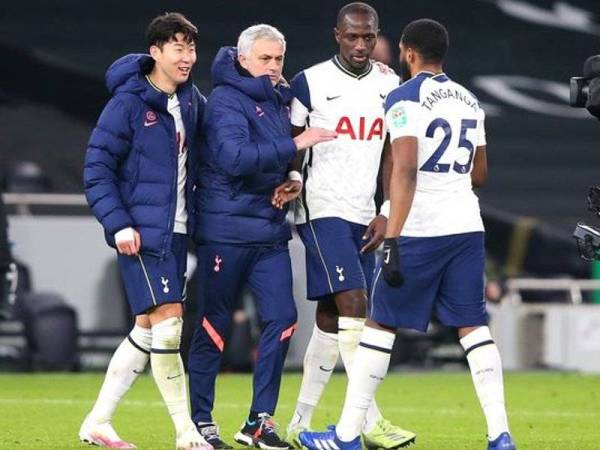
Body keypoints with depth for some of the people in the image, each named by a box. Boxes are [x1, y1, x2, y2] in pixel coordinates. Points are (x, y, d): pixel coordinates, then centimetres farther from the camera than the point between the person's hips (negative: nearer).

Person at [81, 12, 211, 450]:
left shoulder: (192, 100, 8)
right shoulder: (130, 101, -11)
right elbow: (97, 166, -10)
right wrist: (118, 224, -17)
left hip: (176, 232, 8)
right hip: (142, 232, -8)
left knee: (148, 329, 11)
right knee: (168, 324, -12)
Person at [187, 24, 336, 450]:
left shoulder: (279, 100, 13)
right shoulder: (227, 100, -11)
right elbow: (235, 157, -26)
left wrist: (294, 180, 3)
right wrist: (293, 146, -26)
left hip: (269, 231, 7)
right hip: (225, 229, -7)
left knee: (282, 319, -1)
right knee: (214, 326, 1)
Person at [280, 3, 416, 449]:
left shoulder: (390, 85, 9)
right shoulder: (310, 82, -4)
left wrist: (386, 215, 6)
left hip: (364, 217, 5)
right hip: (323, 210, -5)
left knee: (331, 319, 6)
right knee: (353, 306, -17)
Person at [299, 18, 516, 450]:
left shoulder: (406, 99, -8)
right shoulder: (470, 100, 14)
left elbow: (405, 172, -18)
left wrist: (392, 240, -21)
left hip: (420, 231, -6)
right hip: (467, 225, 6)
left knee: (381, 325, 3)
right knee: (473, 326, 7)